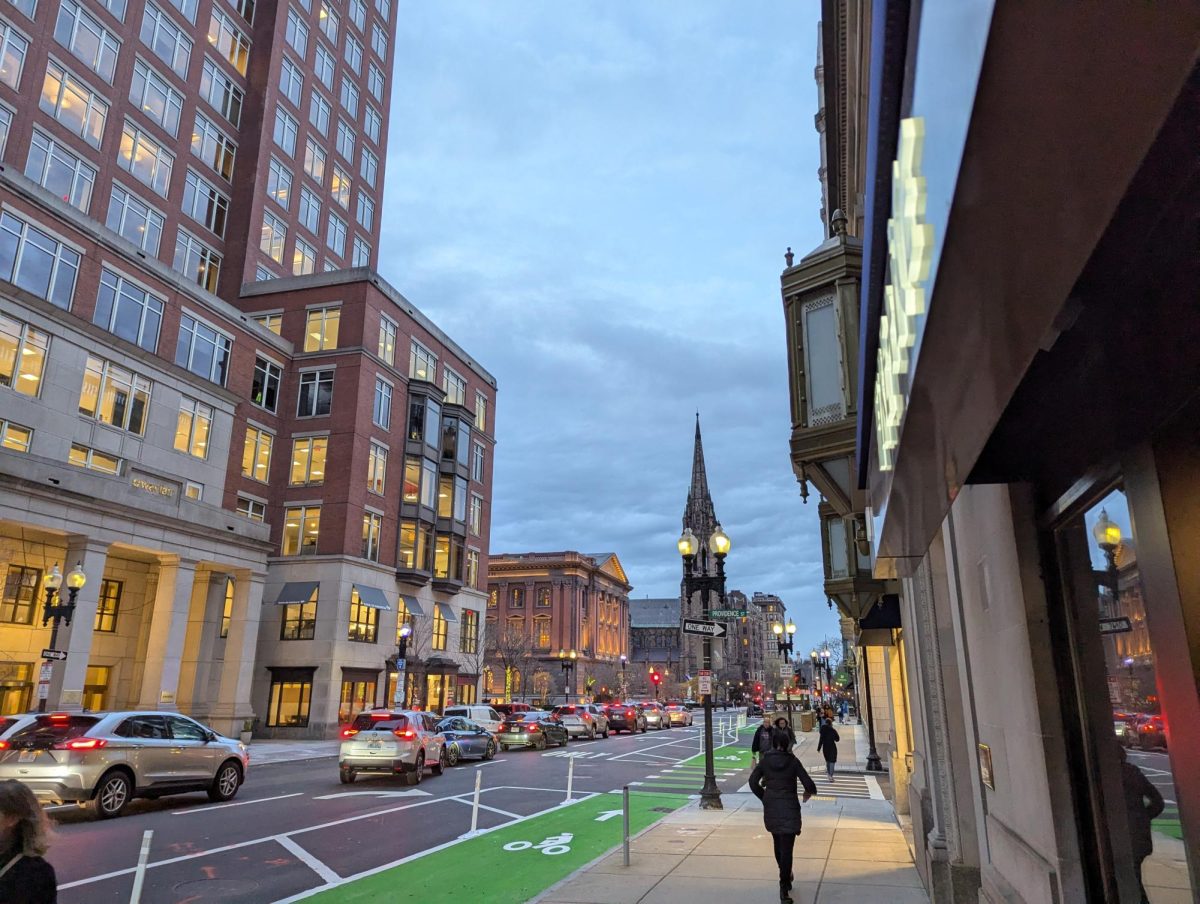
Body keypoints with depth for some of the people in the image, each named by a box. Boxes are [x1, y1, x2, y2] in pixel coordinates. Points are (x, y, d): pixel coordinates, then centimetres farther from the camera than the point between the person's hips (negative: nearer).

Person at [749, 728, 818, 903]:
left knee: (778, 843, 22)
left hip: (771, 808, 3)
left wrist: (764, 798, 10)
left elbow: (753, 782, -2)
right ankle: (784, 889, -6)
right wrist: (809, 792, 12)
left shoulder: (765, 760, -1)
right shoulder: (792, 761, -9)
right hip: (789, 808, -3)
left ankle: (786, 878, 37)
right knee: (786, 848, -2)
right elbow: (808, 783, -10)